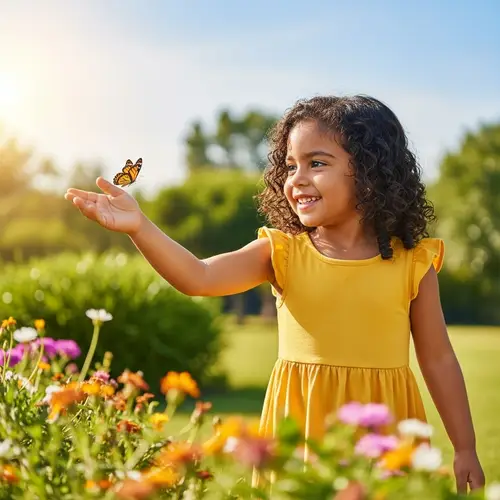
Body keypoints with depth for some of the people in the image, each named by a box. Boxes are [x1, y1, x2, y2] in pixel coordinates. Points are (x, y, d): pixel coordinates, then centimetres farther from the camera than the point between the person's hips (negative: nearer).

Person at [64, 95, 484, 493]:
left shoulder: (412, 264, -4)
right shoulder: (282, 253, -3)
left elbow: (439, 360, 4)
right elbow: (199, 277, -18)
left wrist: (465, 449, 7)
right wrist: (140, 228, -33)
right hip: (299, 429, 1)